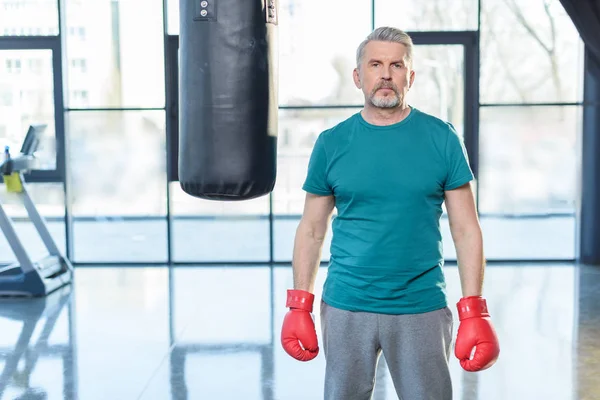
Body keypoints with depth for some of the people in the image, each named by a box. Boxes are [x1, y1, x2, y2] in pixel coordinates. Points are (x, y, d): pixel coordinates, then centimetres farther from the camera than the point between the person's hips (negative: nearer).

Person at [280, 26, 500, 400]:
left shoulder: (442, 138, -2)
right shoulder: (332, 143, 1)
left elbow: (466, 231, -1)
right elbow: (312, 231, 5)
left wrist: (475, 313, -8)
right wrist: (298, 307, 0)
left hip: (423, 309, -1)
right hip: (345, 308, 1)